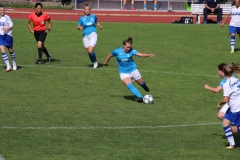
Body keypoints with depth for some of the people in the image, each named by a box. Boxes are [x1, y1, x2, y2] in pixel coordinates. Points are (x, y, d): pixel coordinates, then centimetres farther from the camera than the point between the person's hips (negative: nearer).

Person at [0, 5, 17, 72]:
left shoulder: (7, 17, -10)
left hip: (7, 35, -3)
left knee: (10, 49, 10)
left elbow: (11, 25, -9)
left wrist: (6, 28, -24)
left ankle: (14, 63, 36)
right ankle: (8, 66, -10)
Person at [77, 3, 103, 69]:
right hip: (85, 36, 2)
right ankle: (94, 63, 28)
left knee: (90, 51, -17)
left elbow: (97, 22, 20)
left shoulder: (93, 16, 3)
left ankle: (95, 61, 9)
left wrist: (100, 26, 1)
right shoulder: (81, 18, 3)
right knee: (88, 52, 5)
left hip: (93, 34, -2)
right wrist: (80, 27, -17)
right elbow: (78, 27, 5)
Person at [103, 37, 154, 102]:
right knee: (129, 85, -23)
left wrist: (148, 55, -47)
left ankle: (144, 86, 51)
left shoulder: (131, 51, -15)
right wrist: (106, 62, 21)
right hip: (123, 72, -1)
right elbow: (110, 56, 6)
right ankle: (140, 97, -22)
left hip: (133, 70, 1)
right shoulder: (117, 51, -14)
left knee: (141, 83, 13)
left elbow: (140, 54, -29)